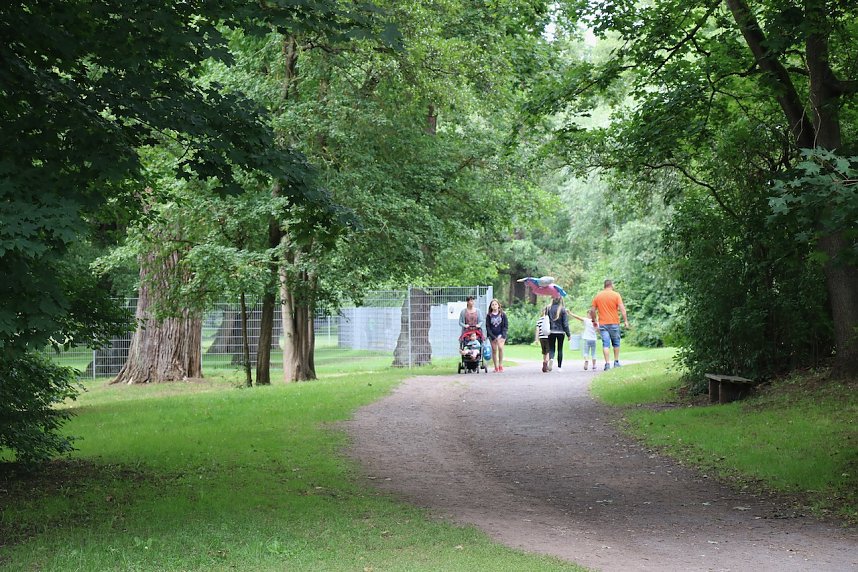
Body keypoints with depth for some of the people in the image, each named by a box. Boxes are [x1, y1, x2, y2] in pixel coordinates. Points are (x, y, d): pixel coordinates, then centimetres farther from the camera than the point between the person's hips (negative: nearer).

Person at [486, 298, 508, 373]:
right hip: (492, 336, 2)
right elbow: (488, 327, 2)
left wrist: (503, 335, -10)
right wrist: (493, 337, -8)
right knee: (494, 350, 0)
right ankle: (496, 367, 6)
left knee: (500, 347, -22)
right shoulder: (489, 316, 4)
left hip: (501, 335, -2)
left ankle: (500, 365, -17)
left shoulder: (502, 314, 3)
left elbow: (506, 325, 2)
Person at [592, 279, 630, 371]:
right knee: (616, 343, 15)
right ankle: (616, 362, 18)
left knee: (606, 344, -3)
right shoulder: (616, 295, -2)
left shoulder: (597, 296, 6)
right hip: (614, 323, -1)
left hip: (602, 324, 1)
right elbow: (622, 308, -9)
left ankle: (607, 363, -11)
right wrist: (625, 320, -6)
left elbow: (593, 310, 8)